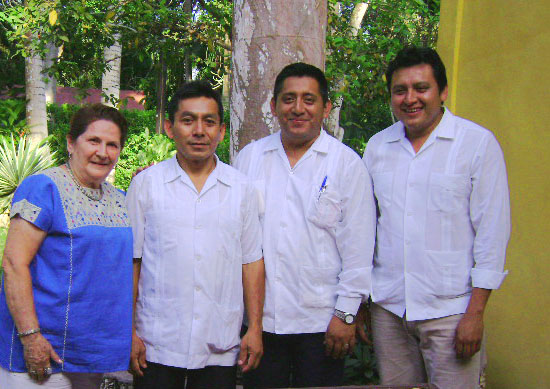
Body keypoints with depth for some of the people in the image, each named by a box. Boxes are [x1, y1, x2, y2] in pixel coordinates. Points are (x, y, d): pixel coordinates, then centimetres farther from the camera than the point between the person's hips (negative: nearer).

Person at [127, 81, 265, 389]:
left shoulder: (242, 188, 6)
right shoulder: (146, 184, 2)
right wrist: (128, 331, -2)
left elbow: (252, 261, 7)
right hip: (157, 345, -1)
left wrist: (255, 328, 2)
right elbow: (130, 261, 2)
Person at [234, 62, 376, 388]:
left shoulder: (347, 163, -1)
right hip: (258, 317, 3)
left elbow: (358, 247, -3)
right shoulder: (250, 157, 9)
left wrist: (346, 313, -7)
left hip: (321, 321, -2)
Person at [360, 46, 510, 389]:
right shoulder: (377, 146, 8)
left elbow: (492, 231, -6)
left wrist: (476, 312, -10)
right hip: (388, 307, 4)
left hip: (449, 309, -4)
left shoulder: (478, 143, -5)